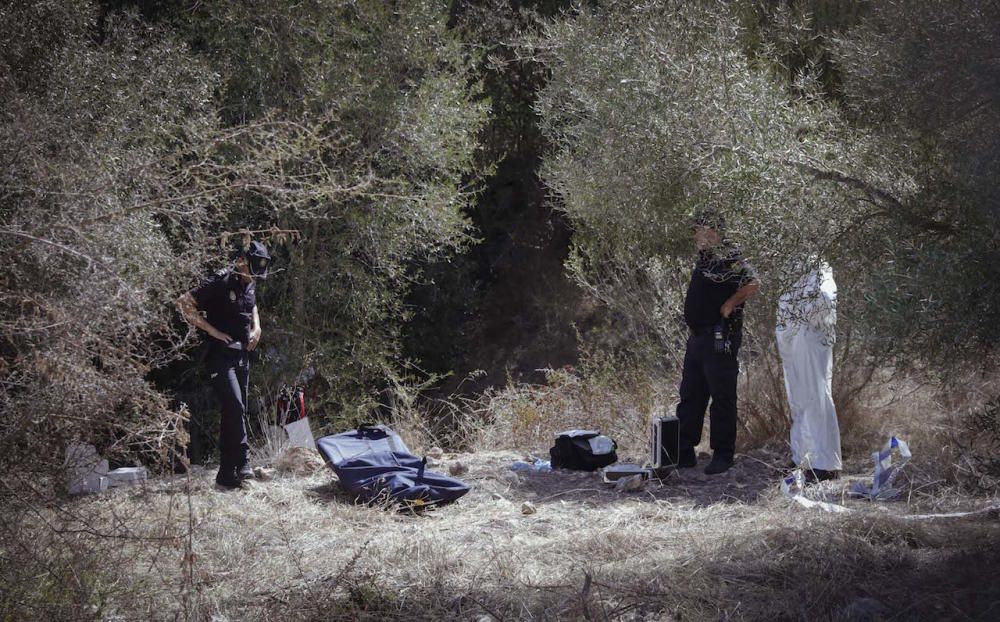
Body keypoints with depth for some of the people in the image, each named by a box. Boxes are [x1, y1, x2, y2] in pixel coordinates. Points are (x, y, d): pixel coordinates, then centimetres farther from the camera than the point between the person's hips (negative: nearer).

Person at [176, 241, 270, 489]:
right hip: (221, 355, -8)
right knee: (234, 406, -20)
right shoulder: (220, 282, -13)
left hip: (242, 355, 8)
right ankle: (241, 464, -16)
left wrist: (256, 328, 14)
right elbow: (184, 303, -16)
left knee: (235, 412, 8)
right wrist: (212, 330, -16)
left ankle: (227, 474, 12)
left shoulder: (249, 285, 12)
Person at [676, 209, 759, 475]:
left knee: (722, 398, -1)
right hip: (697, 336, 10)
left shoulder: (729, 258, -14)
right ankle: (684, 452, 18)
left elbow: (753, 284, -27)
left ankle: (723, 455, 5)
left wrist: (728, 306, -18)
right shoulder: (705, 257, 15)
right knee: (689, 396, 12)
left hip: (719, 339, -10)